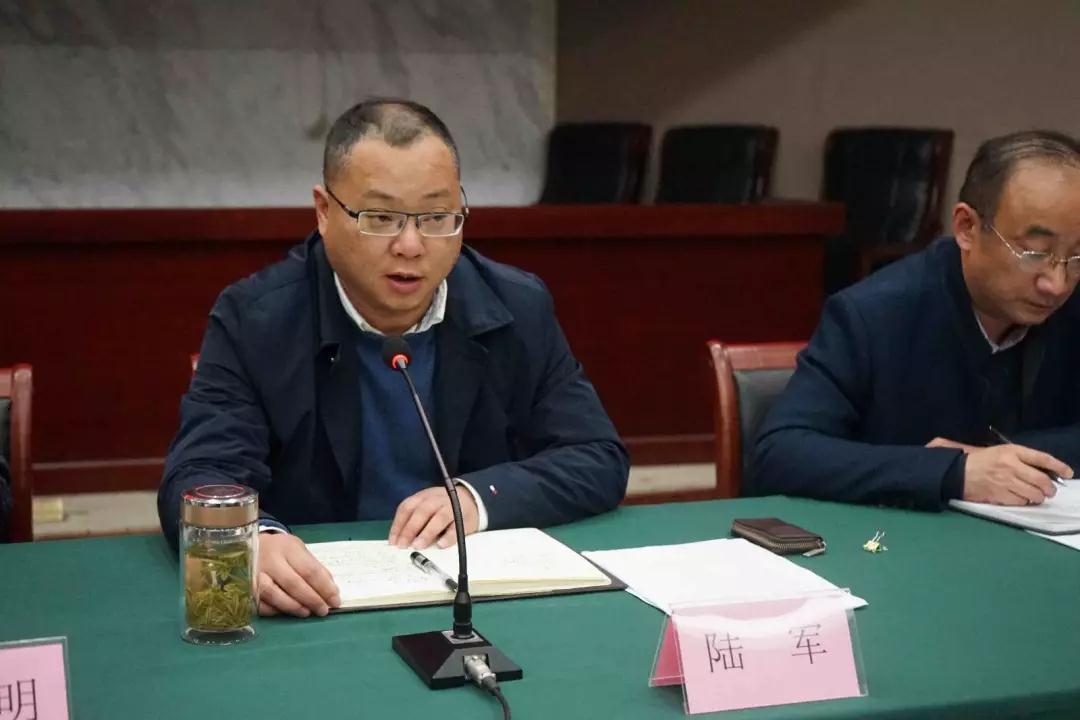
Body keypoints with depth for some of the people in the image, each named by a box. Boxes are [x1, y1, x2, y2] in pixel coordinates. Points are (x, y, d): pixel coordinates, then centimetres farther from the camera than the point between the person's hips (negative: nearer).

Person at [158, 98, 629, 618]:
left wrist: (480, 497, -15)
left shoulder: (520, 311, 1)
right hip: (316, 603, -1)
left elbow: (600, 461, 2)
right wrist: (253, 539, -36)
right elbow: (198, 477, -13)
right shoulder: (252, 320, -5)